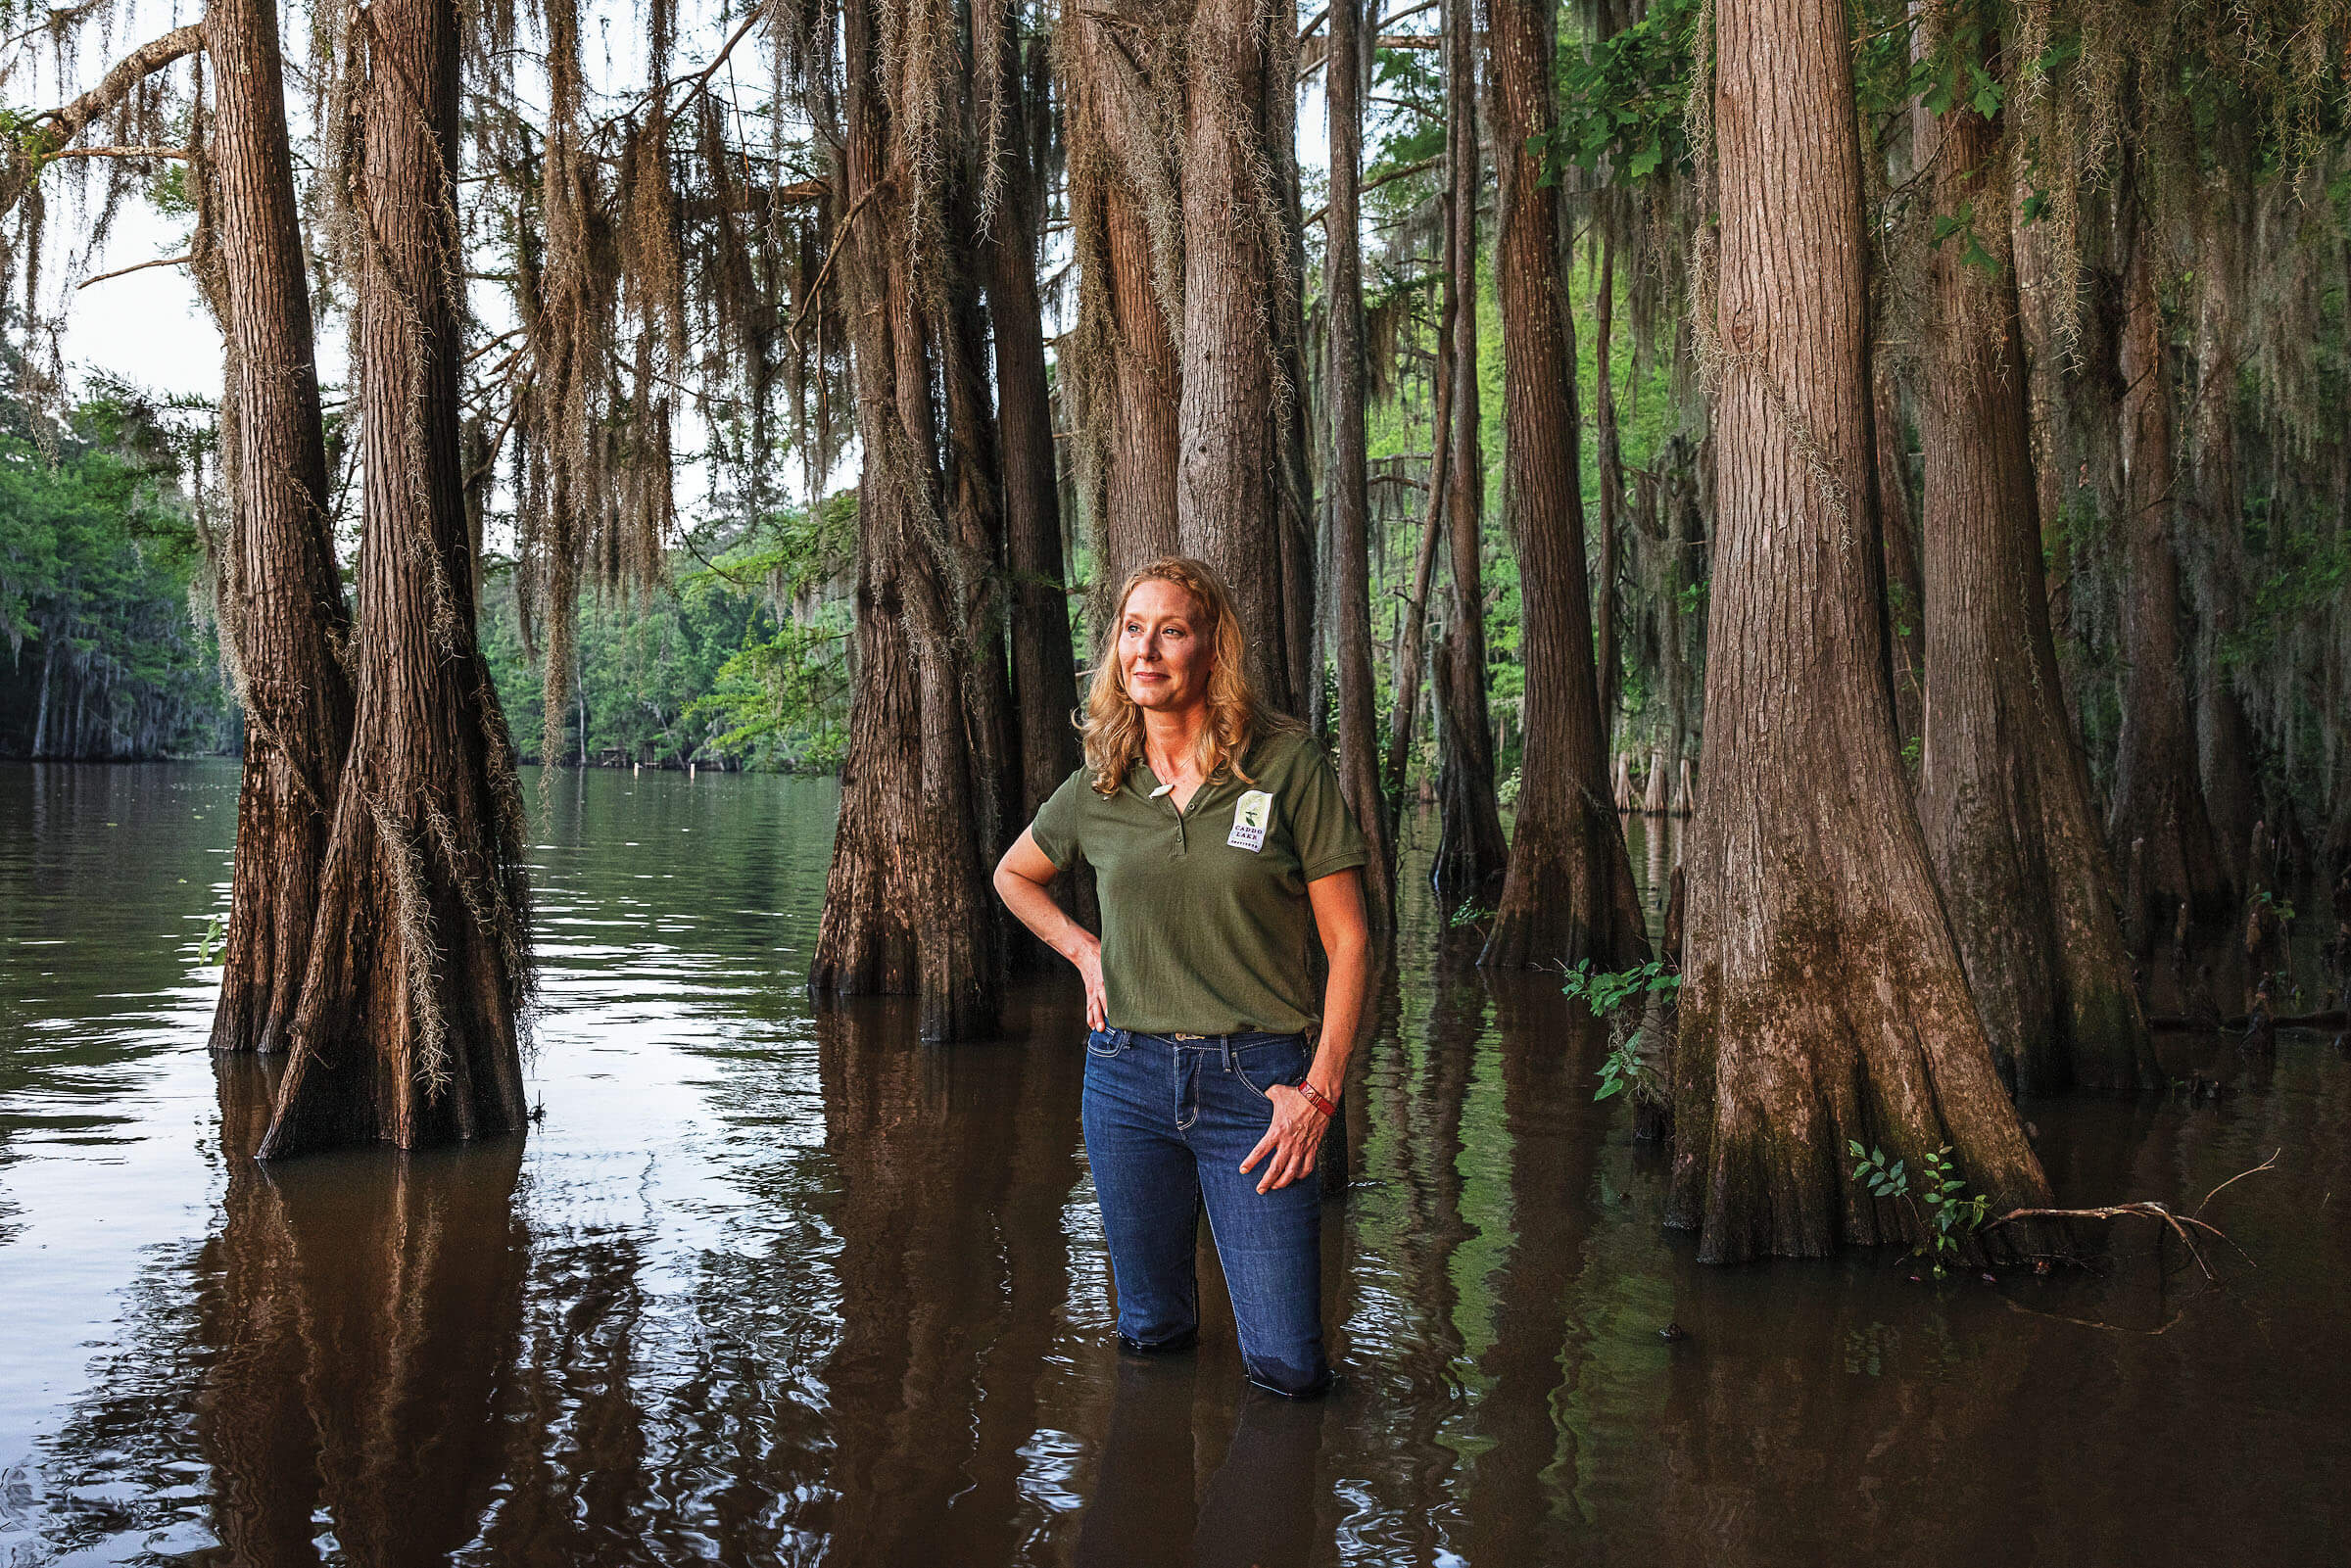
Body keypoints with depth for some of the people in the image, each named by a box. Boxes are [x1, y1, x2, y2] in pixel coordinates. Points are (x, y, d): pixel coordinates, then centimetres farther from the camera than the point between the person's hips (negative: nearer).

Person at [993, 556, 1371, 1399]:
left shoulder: (1288, 765, -6)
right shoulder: (1098, 788, 4)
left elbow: (1348, 942, -4)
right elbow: (1014, 874, 24)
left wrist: (1321, 1089, -11)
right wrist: (1084, 952, 8)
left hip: (1256, 1081, -3)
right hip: (1129, 1077, 3)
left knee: (1287, 1368, -3)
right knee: (1149, 1334, 13)